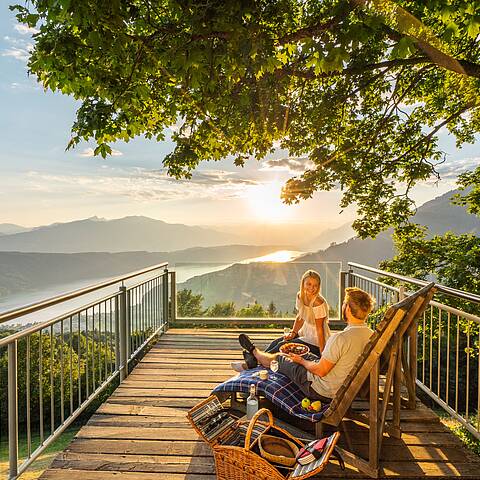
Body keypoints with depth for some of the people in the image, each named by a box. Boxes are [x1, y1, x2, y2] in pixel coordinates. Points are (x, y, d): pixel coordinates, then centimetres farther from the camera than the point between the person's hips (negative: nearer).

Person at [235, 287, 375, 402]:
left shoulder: (340, 338, -34)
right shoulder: (371, 335, -8)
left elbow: (320, 370, -26)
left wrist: (301, 361, -5)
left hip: (322, 392, -7)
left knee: (279, 358, 12)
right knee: (305, 356, 26)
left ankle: (254, 352, 45)